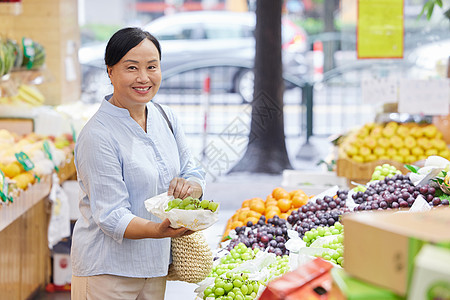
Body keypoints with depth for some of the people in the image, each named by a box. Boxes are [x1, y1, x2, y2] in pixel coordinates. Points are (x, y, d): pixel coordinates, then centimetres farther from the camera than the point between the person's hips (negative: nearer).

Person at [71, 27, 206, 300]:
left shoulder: (167, 119, 5)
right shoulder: (97, 136, -19)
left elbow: (195, 174, 9)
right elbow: (111, 216, -22)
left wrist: (188, 186, -15)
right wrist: (159, 230, -38)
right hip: (108, 271, -6)